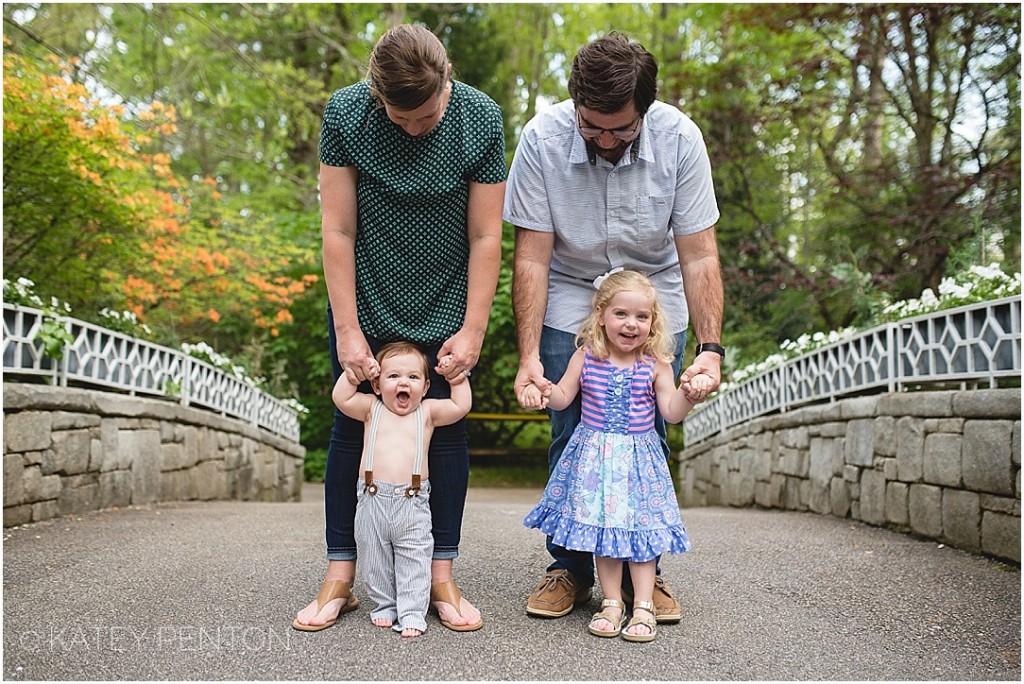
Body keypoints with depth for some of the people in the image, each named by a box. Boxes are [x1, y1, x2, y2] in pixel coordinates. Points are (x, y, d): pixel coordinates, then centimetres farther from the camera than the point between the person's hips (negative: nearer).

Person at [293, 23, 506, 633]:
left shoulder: (481, 119, -16)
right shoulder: (346, 113, -16)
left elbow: (486, 237, -12)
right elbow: (338, 231, -14)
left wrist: (473, 331, -14)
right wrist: (348, 330, -15)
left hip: (445, 302, 0)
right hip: (363, 296, 0)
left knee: (447, 425, 0)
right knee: (351, 424, 1)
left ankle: (442, 576, 10)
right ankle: (340, 578, 11)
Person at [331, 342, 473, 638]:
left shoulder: (428, 411, 6)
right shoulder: (372, 409, 7)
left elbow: (461, 406, 1)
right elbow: (341, 398, -1)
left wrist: (458, 379, -1)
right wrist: (352, 374, -6)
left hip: (412, 503, -1)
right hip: (372, 501, 1)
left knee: (414, 561, 0)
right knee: (375, 559, 11)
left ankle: (412, 613, 8)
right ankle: (384, 606, 26)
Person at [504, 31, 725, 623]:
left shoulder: (679, 139, -19)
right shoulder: (543, 138, -20)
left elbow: (699, 255, -16)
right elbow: (532, 256, -17)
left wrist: (711, 347, -27)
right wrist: (528, 355, -24)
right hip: (572, 295, 0)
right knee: (571, 437, -7)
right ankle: (570, 570, 9)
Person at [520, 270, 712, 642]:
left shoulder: (656, 364, -4)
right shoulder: (586, 357, -2)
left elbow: (671, 412, -3)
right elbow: (562, 397, 4)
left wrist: (688, 394, -22)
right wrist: (540, 392, -15)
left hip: (639, 455, -1)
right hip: (594, 455, 1)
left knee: (641, 527, 0)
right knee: (601, 525, 4)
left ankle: (643, 606, 9)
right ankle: (611, 603, 15)